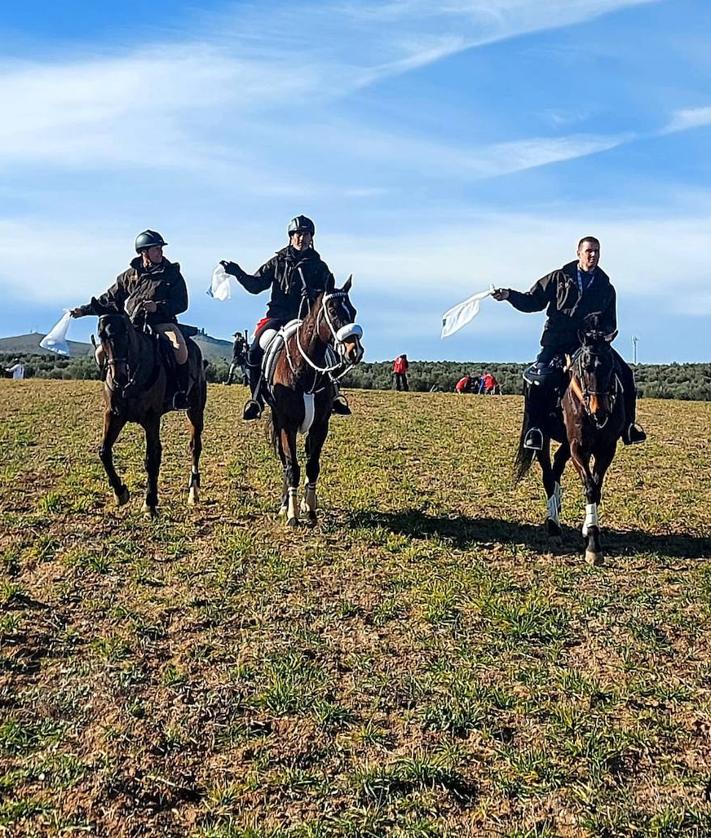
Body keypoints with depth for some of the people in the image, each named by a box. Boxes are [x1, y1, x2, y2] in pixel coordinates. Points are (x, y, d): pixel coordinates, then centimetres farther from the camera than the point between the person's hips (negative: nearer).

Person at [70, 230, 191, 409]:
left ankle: (182, 391, -20)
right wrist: (86, 310, 12)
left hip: (162, 322, -3)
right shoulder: (130, 275, 12)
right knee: (101, 353, -9)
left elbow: (181, 304, -3)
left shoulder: (172, 274, 4)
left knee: (180, 347, -35)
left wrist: (158, 306, -19)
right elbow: (110, 298, 19)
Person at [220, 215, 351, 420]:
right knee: (255, 352, -17)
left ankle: (334, 394, -6)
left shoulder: (319, 266, 11)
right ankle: (256, 399, -3)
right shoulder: (278, 262, 13)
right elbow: (255, 286, 11)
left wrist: (317, 294, -19)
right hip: (278, 316, 1)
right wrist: (238, 273, -5)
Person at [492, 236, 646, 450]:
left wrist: (604, 332, -6)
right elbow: (532, 302, 9)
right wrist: (510, 295, -7)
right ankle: (534, 428, -17)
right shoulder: (559, 278, 8)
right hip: (557, 341, -2)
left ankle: (628, 424, 5)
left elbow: (611, 323, 18)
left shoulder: (606, 288, 14)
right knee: (538, 377, -26)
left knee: (624, 374, -7)